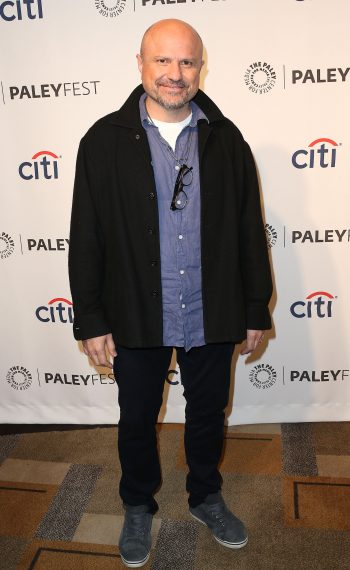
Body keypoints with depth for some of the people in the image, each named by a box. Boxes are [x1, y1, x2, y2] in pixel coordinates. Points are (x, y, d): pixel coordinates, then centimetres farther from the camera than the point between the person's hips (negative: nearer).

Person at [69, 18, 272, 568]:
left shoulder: (226, 140, -1)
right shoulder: (104, 141, -6)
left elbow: (250, 232, 2)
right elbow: (86, 239, -5)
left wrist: (256, 311, 3)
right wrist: (91, 321, -6)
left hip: (212, 319, 2)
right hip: (137, 320, -1)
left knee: (208, 415, 20)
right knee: (137, 421, 17)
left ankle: (207, 497, 47)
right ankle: (138, 507, 44)